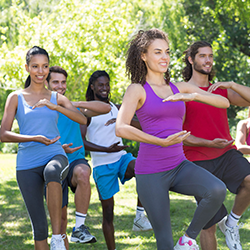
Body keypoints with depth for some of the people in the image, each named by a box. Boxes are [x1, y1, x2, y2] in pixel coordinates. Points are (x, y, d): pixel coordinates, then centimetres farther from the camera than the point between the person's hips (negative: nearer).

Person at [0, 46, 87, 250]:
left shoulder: (56, 98, 13)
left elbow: (83, 120, 0)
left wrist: (54, 107, -13)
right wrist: (34, 138, -14)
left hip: (55, 156, 0)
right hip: (27, 165, 0)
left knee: (52, 172, -38)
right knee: (39, 226, -3)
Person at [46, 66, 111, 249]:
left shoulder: (72, 108, 9)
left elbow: (106, 108, -2)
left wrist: (77, 104, -16)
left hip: (75, 161, -1)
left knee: (83, 172, -37)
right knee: (60, 219, 3)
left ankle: (80, 227, -32)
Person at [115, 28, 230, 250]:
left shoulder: (179, 88, 11)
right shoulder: (138, 90, -3)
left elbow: (224, 102, 4)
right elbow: (121, 128, -20)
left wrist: (193, 96, -14)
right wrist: (161, 142, -27)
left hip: (179, 166, 4)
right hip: (151, 172, -4)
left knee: (218, 191, -24)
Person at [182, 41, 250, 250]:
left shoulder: (221, 91, 13)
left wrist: (231, 85, -15)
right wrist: (209, 144, -18)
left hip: (227, 154, 3)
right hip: (199, 161, -3)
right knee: (209, 224, -1)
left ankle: (231, 222, -6)